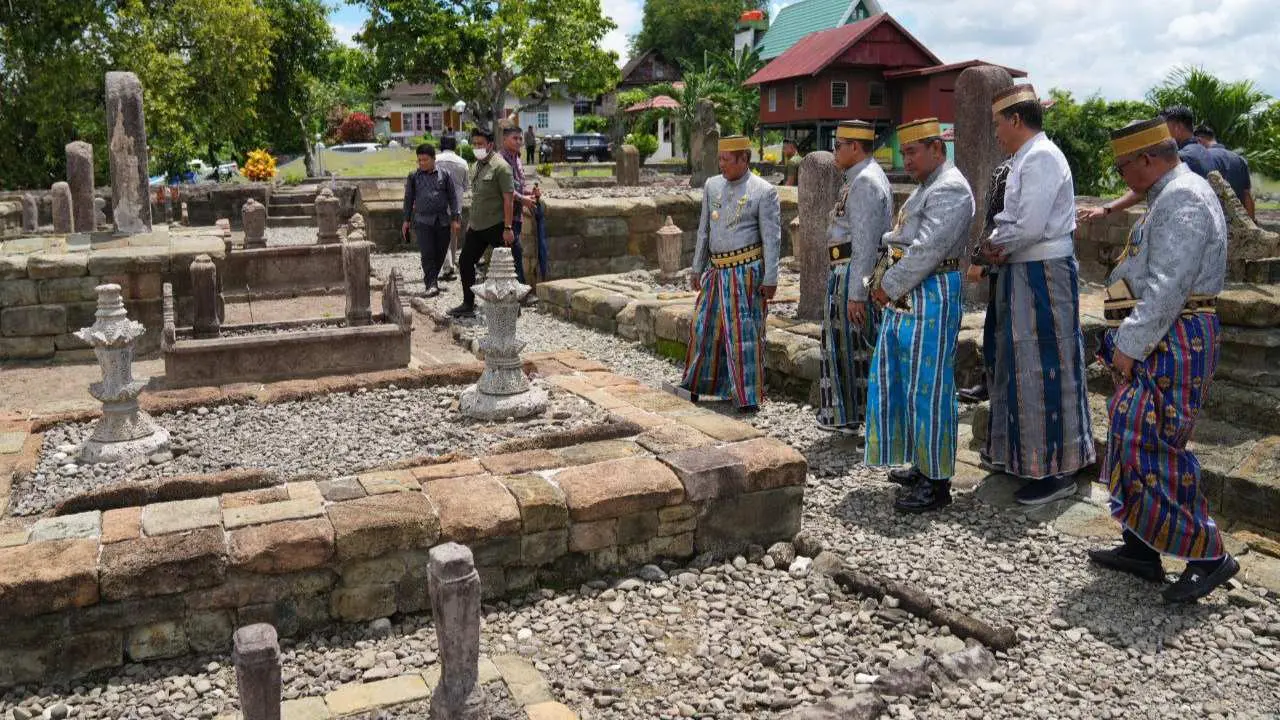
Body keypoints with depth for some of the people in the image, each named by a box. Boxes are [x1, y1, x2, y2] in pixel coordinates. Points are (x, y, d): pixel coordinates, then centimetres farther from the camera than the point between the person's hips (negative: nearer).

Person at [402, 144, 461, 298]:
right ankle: (431, 285, -13)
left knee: (440, 253, 6)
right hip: (423, 221, -1)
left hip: (443, 220, 1)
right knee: (427, 253, -12)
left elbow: (453, 197, 7)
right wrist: (406, 220, 12)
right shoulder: (413, 177, 6)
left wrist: (455, 218, 2)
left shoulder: (445, 175, 4)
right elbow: (409, 198, 13)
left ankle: (430, 279, 24)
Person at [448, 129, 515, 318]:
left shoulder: (500, 166, -13)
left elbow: (509, 198, -17)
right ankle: (468, 305, 22)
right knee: (465, 262, 12)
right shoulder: (476, 166, 13)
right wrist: (470, 221, 21)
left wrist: (508, 228, -21)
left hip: (496, 226, -9)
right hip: (477, 226, 9)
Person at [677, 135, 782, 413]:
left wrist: (770, 279, -12)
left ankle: (748, 397, 6)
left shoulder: (764, 191, -6)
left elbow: (772, 239, -8)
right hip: (716, 270, 6)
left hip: (746, 271, -6)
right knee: (704, 327, 10)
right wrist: (697, 268, 16)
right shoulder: (712, 186, 11)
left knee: (744, 332, -3)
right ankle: (695, 386, 24)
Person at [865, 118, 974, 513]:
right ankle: (922, 465, 28)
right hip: (907, 296, 10)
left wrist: (890, 286, -13)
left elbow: (926, 250, -20)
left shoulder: (949, 189, -13)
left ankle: (936, 482, 4)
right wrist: (885, 281, 6)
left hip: (932, 297, -10)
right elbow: (898, 238, 21)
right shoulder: (925, 188, 20)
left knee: (928, 388, -5)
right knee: (902, 382, 15)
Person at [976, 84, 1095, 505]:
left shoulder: (1041, 157, -16)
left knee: (1044, 368, -5)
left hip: (1043, 274, -10)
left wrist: (996, 244, -7)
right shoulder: (1026, 158, 16)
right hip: (1023, 273, 10)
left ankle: (1057, 471, 4)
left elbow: (1030, 227, -24)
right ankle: (1020, 453, 30)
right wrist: (1001, 245, 0)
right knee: (1019, 364, 17)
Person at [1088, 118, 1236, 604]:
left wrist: (1129, 346, -20)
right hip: (1158, 342, 11)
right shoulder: (1171, 196, 19)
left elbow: (1167, 288, -23)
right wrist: (1127, 342, 15)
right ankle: (1141, 548, 21)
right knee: (1135, 444, 13)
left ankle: (1208, 555, 1)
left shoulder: (1182, 199, -15)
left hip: (1173, 343, -11)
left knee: (1151, 451, -9)